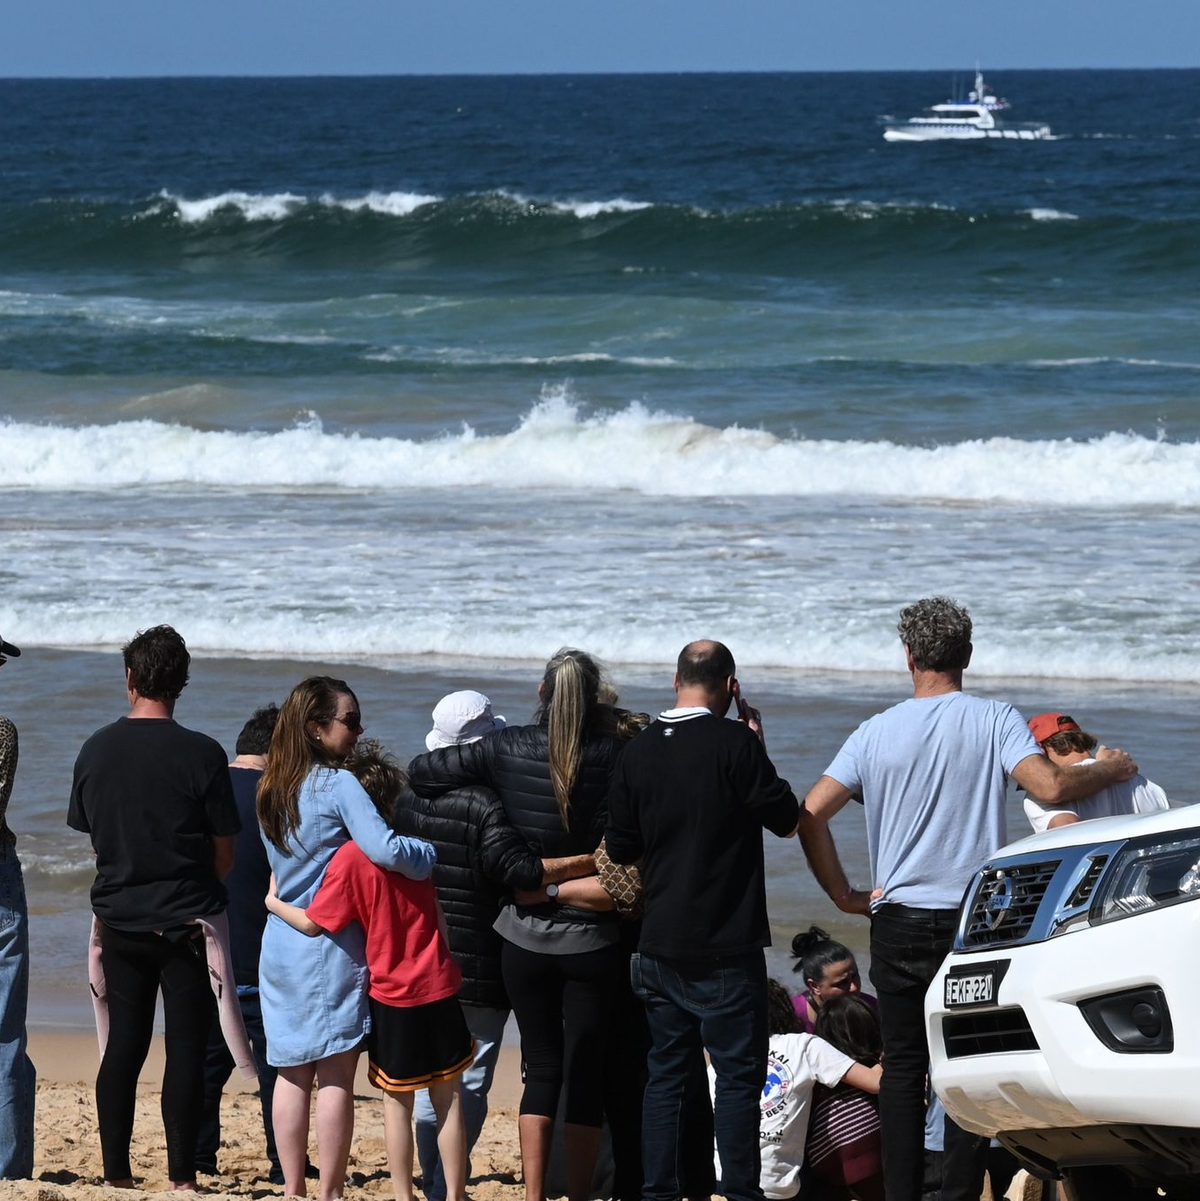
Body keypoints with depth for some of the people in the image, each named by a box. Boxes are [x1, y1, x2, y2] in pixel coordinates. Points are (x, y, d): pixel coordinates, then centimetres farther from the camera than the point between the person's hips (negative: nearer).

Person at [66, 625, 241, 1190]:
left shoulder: (96, 750, -1)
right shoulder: (201, 755, -11)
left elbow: (92, 837, 9)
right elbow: (224, 855, -5)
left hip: (119, 922, 4)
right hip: (185, 925, -3)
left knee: (122, 1047, 10)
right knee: (185, 1049, 1)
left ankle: (116, 1174, 10)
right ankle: (181, 1177, -1)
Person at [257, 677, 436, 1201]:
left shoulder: (271, 790, 10)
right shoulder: (338, 785, -13)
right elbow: (385, 850, -24)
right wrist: (437, 855, -9)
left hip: (280, 945, 7)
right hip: (331, 946, -7)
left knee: (291, 1072, 10)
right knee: (335, 1075, -2)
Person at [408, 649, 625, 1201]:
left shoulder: (507, 749, -8)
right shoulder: (613, 756, -11)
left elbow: (421, 772, 0)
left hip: (524, 937, 2)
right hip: (591, 940, -2)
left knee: (541, 1068, 11)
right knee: (586, 1072, 7)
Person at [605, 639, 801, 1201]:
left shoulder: (638, 751, 4)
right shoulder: (734, 743, -13)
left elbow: (620, 848, 9)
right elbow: (787, 819, -5)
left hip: (660, 944, 5)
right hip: (726, 946, -5)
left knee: (666, 1070, 11)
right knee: (738, 1071, 1)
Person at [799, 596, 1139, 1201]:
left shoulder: (877, 731, 1)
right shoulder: (994, 720, -5)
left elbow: (810, 815, -5)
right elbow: (1050, 787, -18)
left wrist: (844, 895, 3)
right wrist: (1109, 770, 0)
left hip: (898, 923, 2)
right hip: (973, 919, -2)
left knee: (903, 1067, 10)